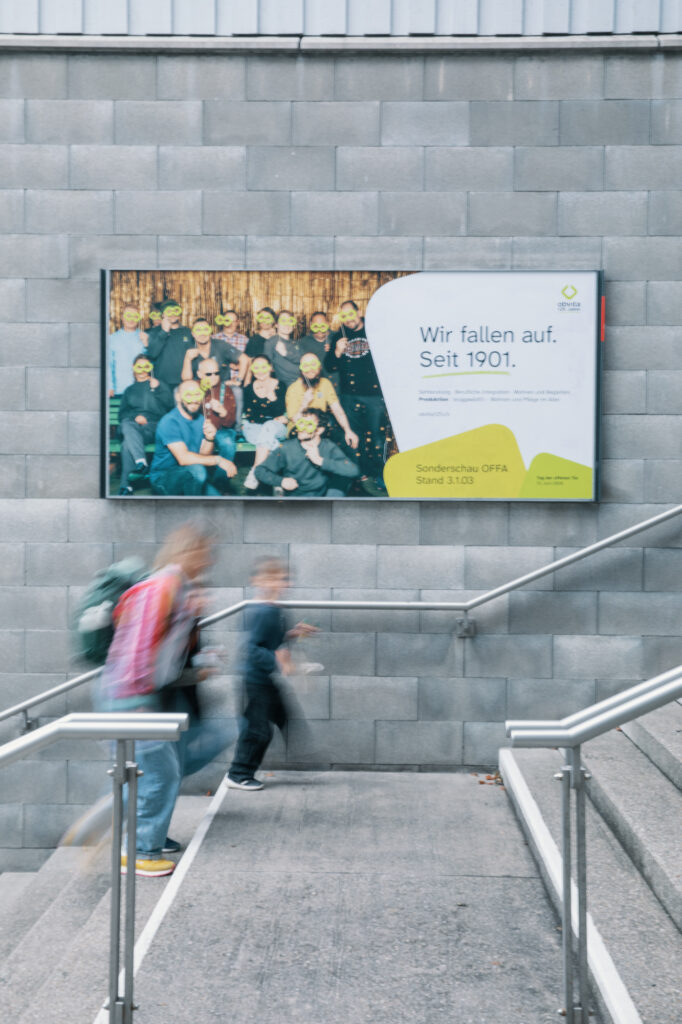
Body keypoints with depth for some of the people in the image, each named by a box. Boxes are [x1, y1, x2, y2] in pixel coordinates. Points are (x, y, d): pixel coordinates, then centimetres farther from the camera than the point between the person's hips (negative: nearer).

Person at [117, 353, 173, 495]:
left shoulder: (159, 385, 25)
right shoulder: (129, 390, 33)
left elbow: (168, 406, 7)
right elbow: (122, 413, 19)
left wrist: (156, 389, -1)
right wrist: (135, 417, -2)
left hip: (153, 426, -2)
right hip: (132, 423, 2)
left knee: (128, 442, -35)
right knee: (127, 425, -40)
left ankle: (126, 485, -45)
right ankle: (142, 464, -59)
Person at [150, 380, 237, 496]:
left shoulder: (201, 419, 7)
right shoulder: (169, 422, -17)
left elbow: (204, 456, -1)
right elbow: (183, 458, -29)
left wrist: (209, 438, -21)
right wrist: (218, 460, -30)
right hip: (163, 478, -7)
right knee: (197, 470, -34)